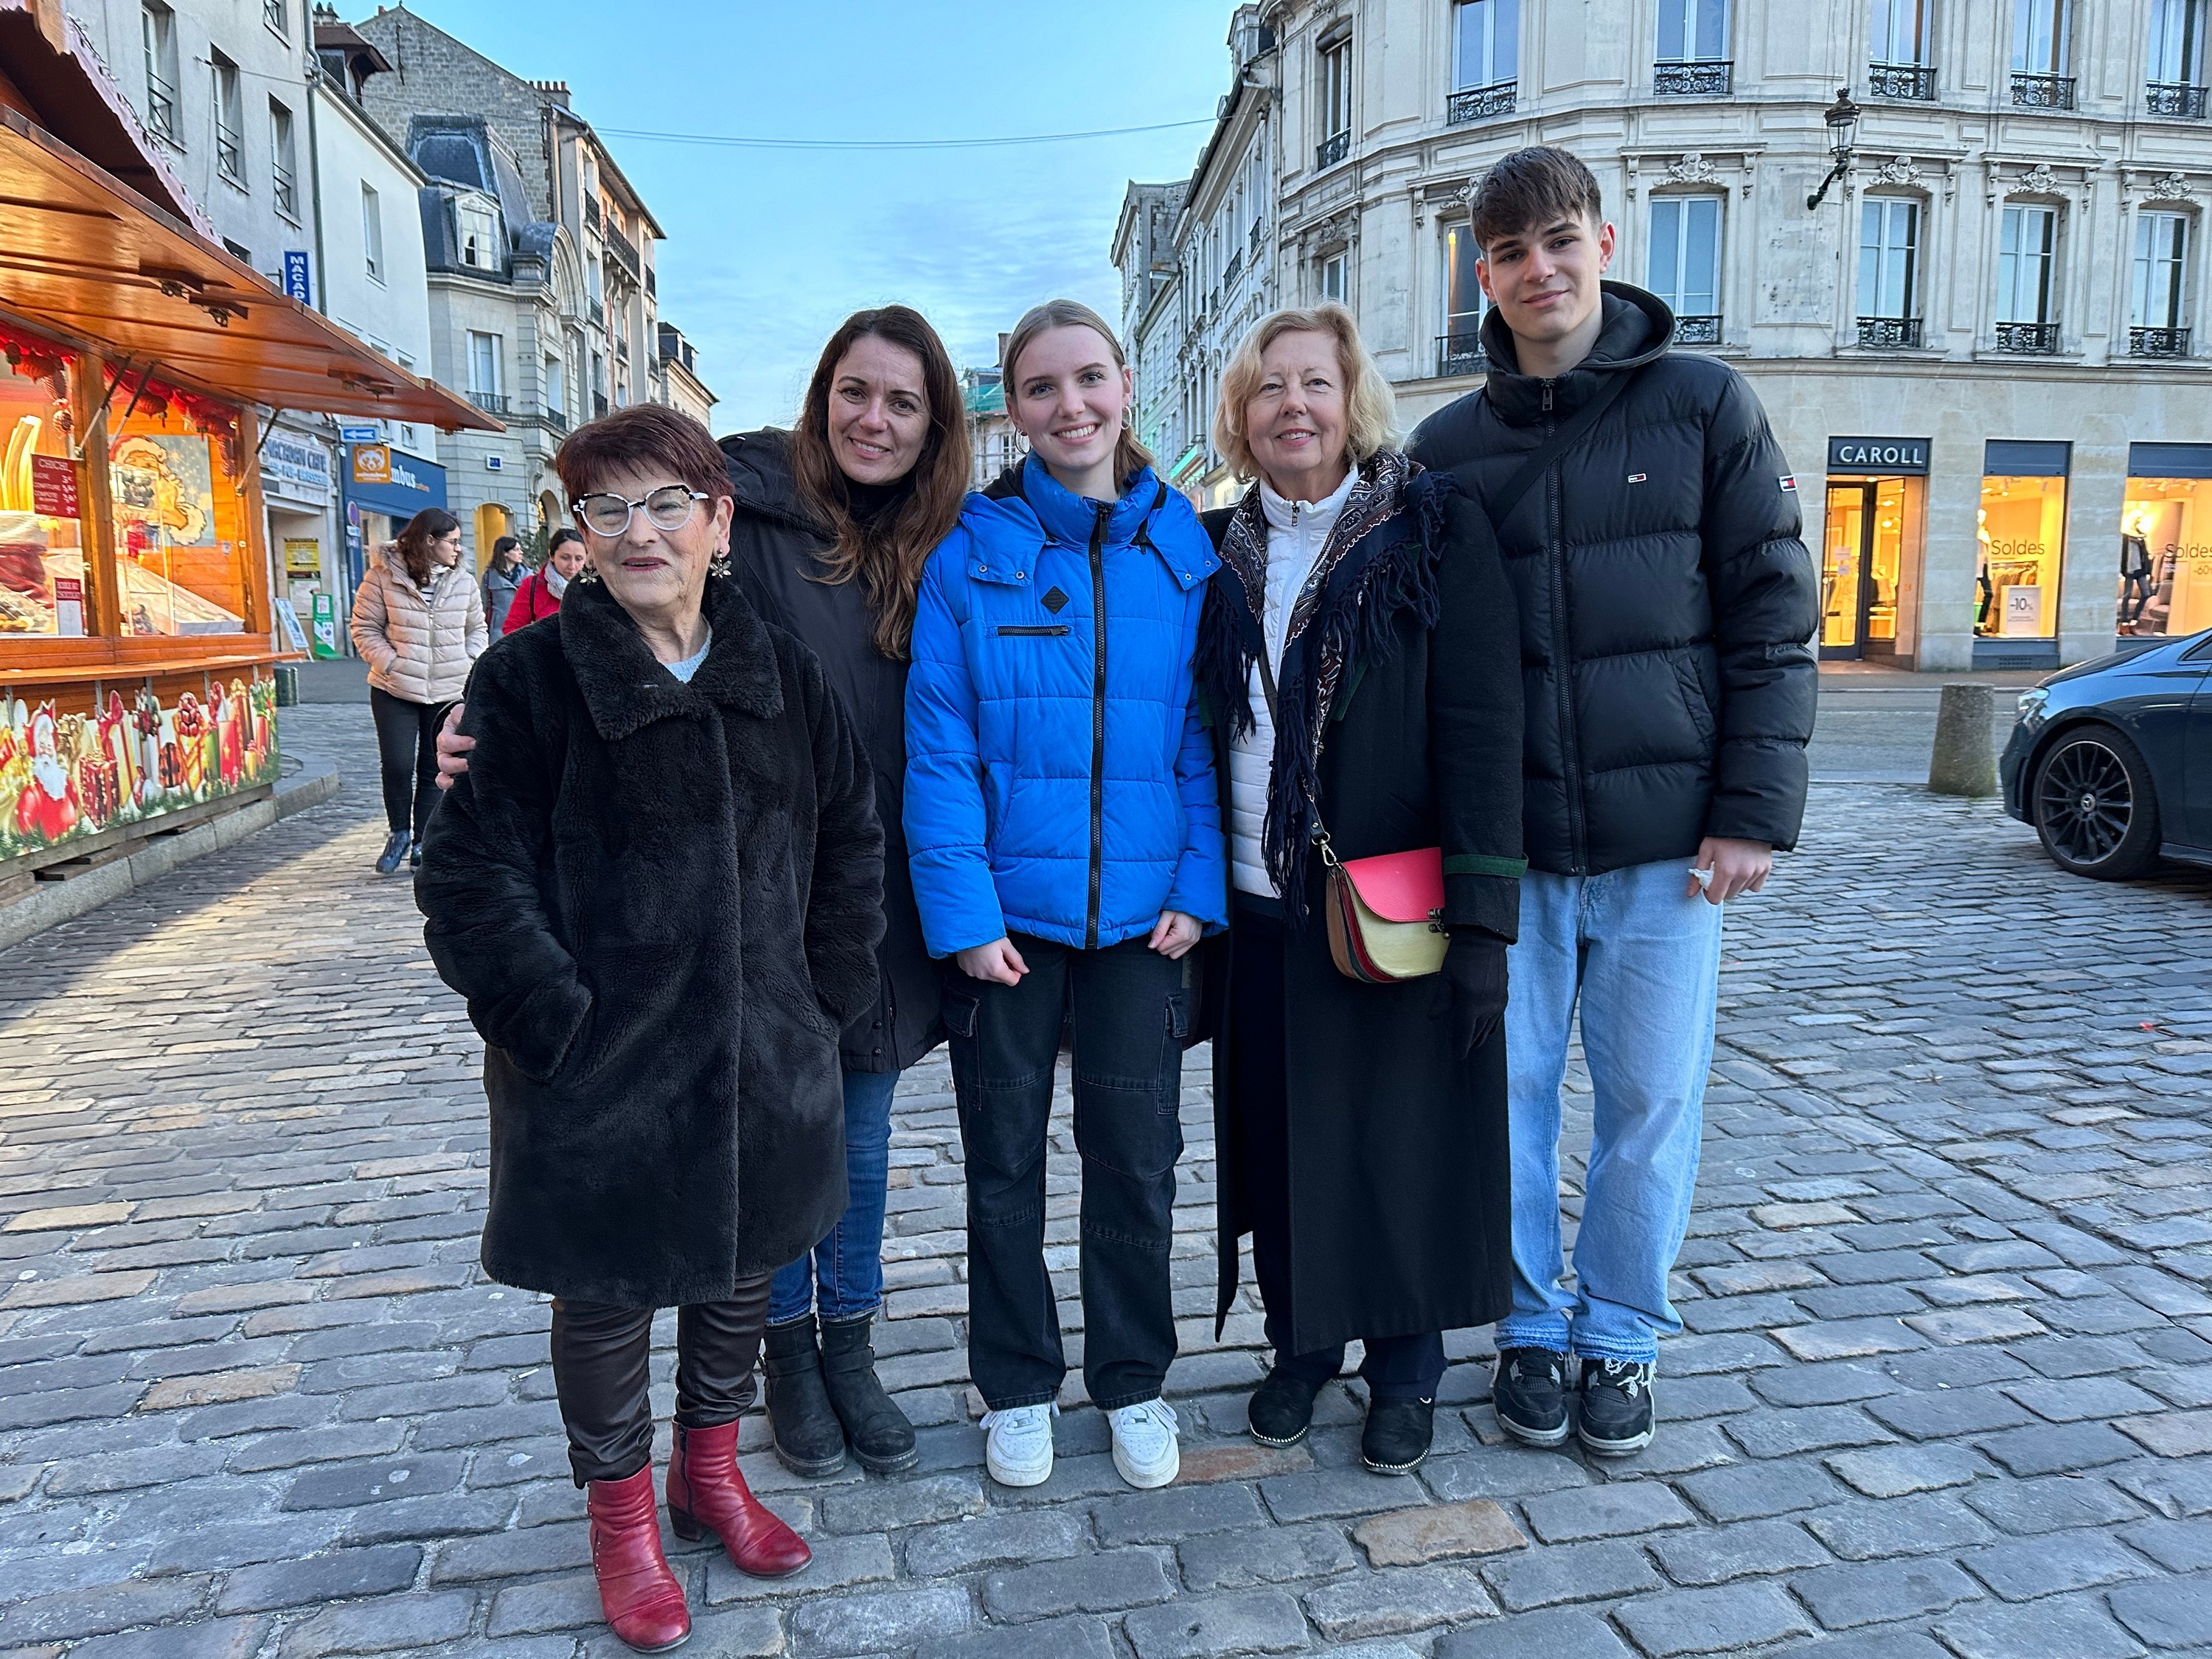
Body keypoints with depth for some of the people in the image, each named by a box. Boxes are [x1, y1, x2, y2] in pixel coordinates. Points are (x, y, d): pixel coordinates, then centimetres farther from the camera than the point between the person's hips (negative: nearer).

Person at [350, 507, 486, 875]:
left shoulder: (463, 582, 6)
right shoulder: (383, 576, -4)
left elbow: (476, 629, 18)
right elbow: (365, 628, -1)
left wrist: (470, 664, 2)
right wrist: (391, 664, -12)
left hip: (449, 691, 3)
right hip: (395, 691, -3)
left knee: (434, 769, 7)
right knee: (397, 764, -8)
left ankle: (422, 841, 19)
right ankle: (399, 833, 15)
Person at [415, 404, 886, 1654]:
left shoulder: (784, 672, 2)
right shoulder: (533, 676, -9)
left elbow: (854, 845, 7)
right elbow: (475, 878, -10)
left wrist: (829, 997, 2)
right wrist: (556, 1023, -14)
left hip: (763, 1057, 4)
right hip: (600, 1069, -3)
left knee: (742, 1266, 18)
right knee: (606, 1293, 12)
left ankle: (712, 1471, 43)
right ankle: (623, 1518, 36)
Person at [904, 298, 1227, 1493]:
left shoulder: (1183, 547, 2)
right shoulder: (971, 551, -3)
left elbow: (1207, 731, 3)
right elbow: (938, 744, -6)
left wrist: (1199, 887, -5)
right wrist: (961, 911, -13)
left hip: (1140, 911, 1)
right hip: (1007, 908, -1)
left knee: (1136, 1155, 11)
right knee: (1004, 1158, 12)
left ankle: (1132, 1380, 32)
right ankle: (1017, 1385, 32)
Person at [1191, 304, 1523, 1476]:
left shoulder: (1433, 531, -3)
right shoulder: (1221, 553, 9)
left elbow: (1482, 724, -9)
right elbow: (1198, 732, 12)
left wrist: (1481, 915, -15)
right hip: (1259, 910, 4)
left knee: (1403, 1144, 7)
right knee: (1278, 1140, 12)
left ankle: (1405, 1371, 27)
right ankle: (1301, 1346, 33)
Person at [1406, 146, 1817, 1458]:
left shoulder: (1704, 403, 2)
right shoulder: (1450, 448, 7)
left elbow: (1774, 620, 0)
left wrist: (1755, 811, -7)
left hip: (1667, 837, -1)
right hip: (1506, 844, 2)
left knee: (1652, 1101, 7)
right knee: (1511, 1092, 8)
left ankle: (1622, 1336, 27)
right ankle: (1532, 1326, 28)